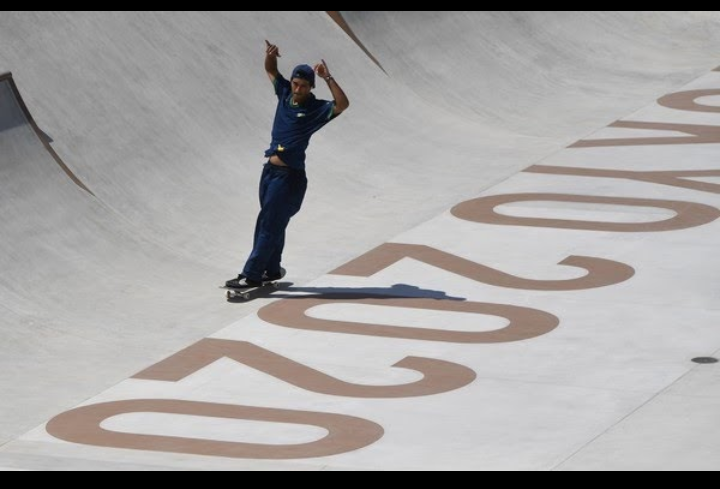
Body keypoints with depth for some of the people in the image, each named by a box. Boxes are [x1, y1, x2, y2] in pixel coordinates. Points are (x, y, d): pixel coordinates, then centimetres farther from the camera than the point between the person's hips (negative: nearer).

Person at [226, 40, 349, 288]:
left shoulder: (317, 109, -9)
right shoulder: (285, 94, 8)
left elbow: (342, 104, -25)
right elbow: (271, 70, 17)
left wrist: (327, 77, -26)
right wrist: (270, 55, -5)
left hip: (289, 175, -7)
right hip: (270, 169, 7)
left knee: (270, 224, -5)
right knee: (270, 223, 16)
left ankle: (251, 275, -3)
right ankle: (272, 269, 29)